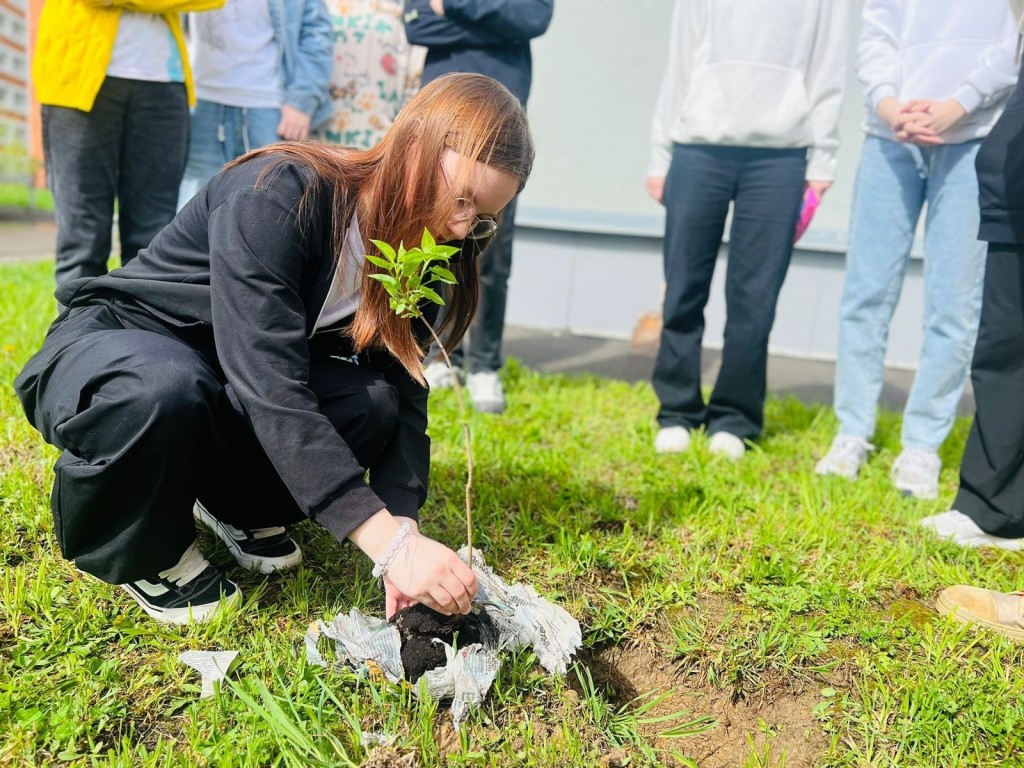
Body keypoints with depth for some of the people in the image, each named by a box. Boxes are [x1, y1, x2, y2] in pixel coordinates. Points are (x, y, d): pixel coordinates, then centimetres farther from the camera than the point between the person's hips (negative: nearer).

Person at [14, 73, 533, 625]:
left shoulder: (414, 250, -7)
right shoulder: (280, 193, -30)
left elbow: (403, 393, -14)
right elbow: (272, 389, -39)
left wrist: (403, 525, -29)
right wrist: (387, 540, -43)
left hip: (223, 380, 6)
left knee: (370, 404, -21)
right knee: (167, 392, -40)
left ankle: (239, 503, 7)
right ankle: (142, 552, -8)